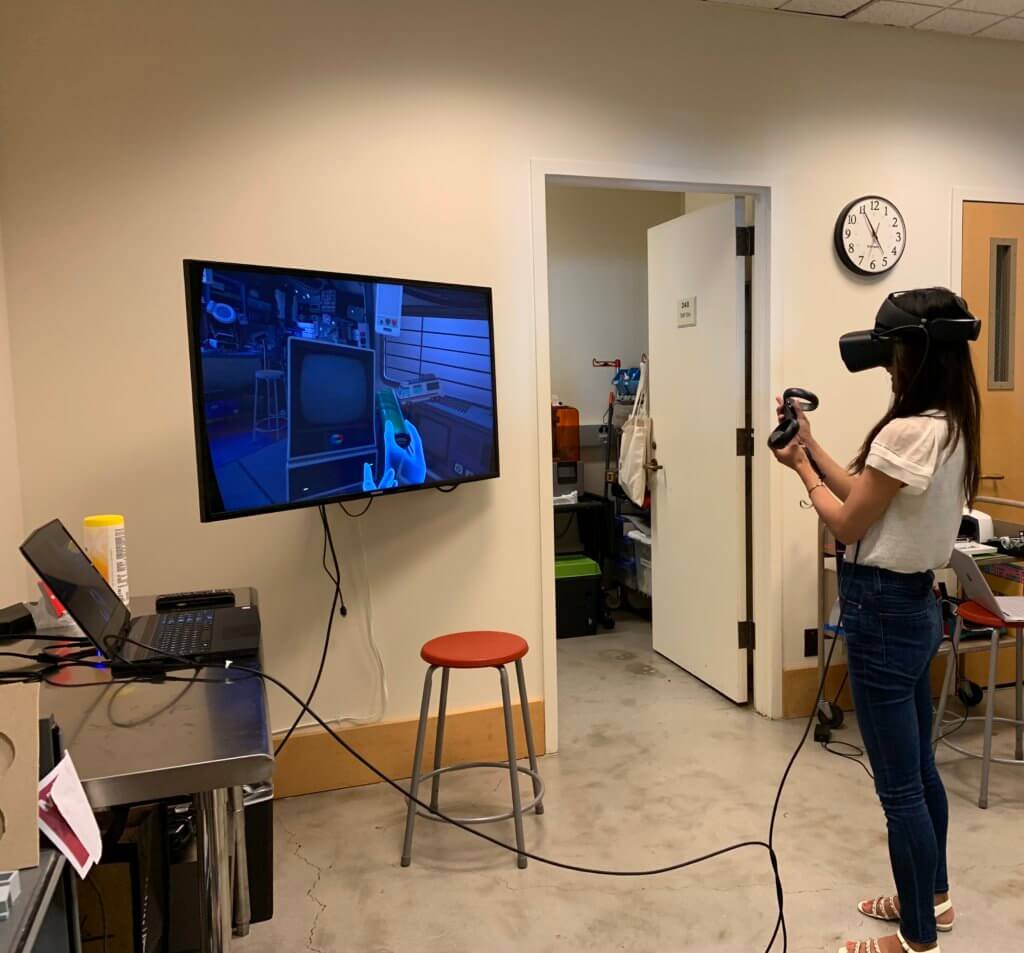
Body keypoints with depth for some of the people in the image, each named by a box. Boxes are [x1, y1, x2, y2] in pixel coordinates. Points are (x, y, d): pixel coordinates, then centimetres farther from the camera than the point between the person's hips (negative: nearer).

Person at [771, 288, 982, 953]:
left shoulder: (907, 431, -23)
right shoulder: (953, 426, 7)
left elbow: (847, 525, -14)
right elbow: (868, 495, 11)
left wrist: (801, 467, 1)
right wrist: (812, 446, 11)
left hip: (884, 610, -10)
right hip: (918, 604, 10)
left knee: (899, 785, 4)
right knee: (919, 767, 23)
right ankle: (933, 896, 41)